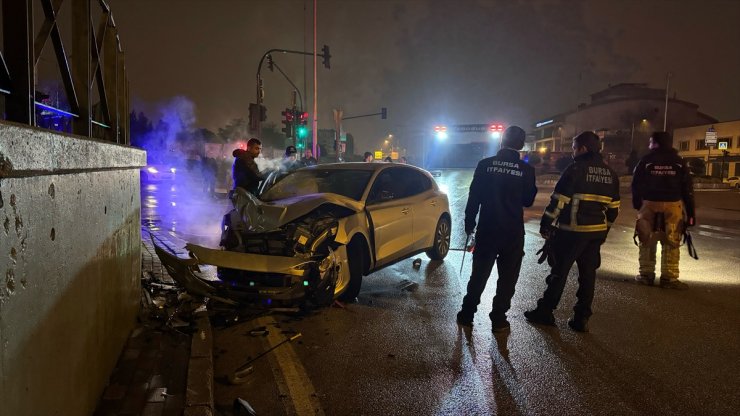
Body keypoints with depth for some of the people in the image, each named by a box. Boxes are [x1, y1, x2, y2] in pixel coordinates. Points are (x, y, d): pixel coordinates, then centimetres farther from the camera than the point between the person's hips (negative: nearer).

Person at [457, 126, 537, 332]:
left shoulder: (485, 165, -5)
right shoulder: (526, 170, -5)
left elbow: (474, 197, -4)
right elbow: (528, 200, 5)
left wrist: (469, 222, 7)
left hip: (487, 230, 1)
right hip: (513, 232, -1)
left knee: (479, 273, 13)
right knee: (507, 277, 10)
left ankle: (467, 314, 20)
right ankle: (498, 319, 13)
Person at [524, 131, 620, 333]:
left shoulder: (576, 169, -11)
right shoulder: (610, 173, 10)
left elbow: (559, 201, -15)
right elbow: (613, 207, 14)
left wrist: (546, 225, -8)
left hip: (572, 231, -6)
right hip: (597, 232, 6)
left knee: (559, 272, 4)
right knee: (588, 274, 11)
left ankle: (545, 311, 13)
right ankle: (581, 319, 15)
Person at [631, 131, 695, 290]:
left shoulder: (646, 161, 0)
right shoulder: (679, 162, 6)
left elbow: (636, 185, 0)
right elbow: (687, 189, 4)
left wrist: (637, 204, 10)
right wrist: (690, 212, 6)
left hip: (649, 204, -1)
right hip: (673, 206, 1)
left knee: (647, 241, 8)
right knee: (671, 244, 4)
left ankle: (646, 274, 9)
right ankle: (669, 278, 3)